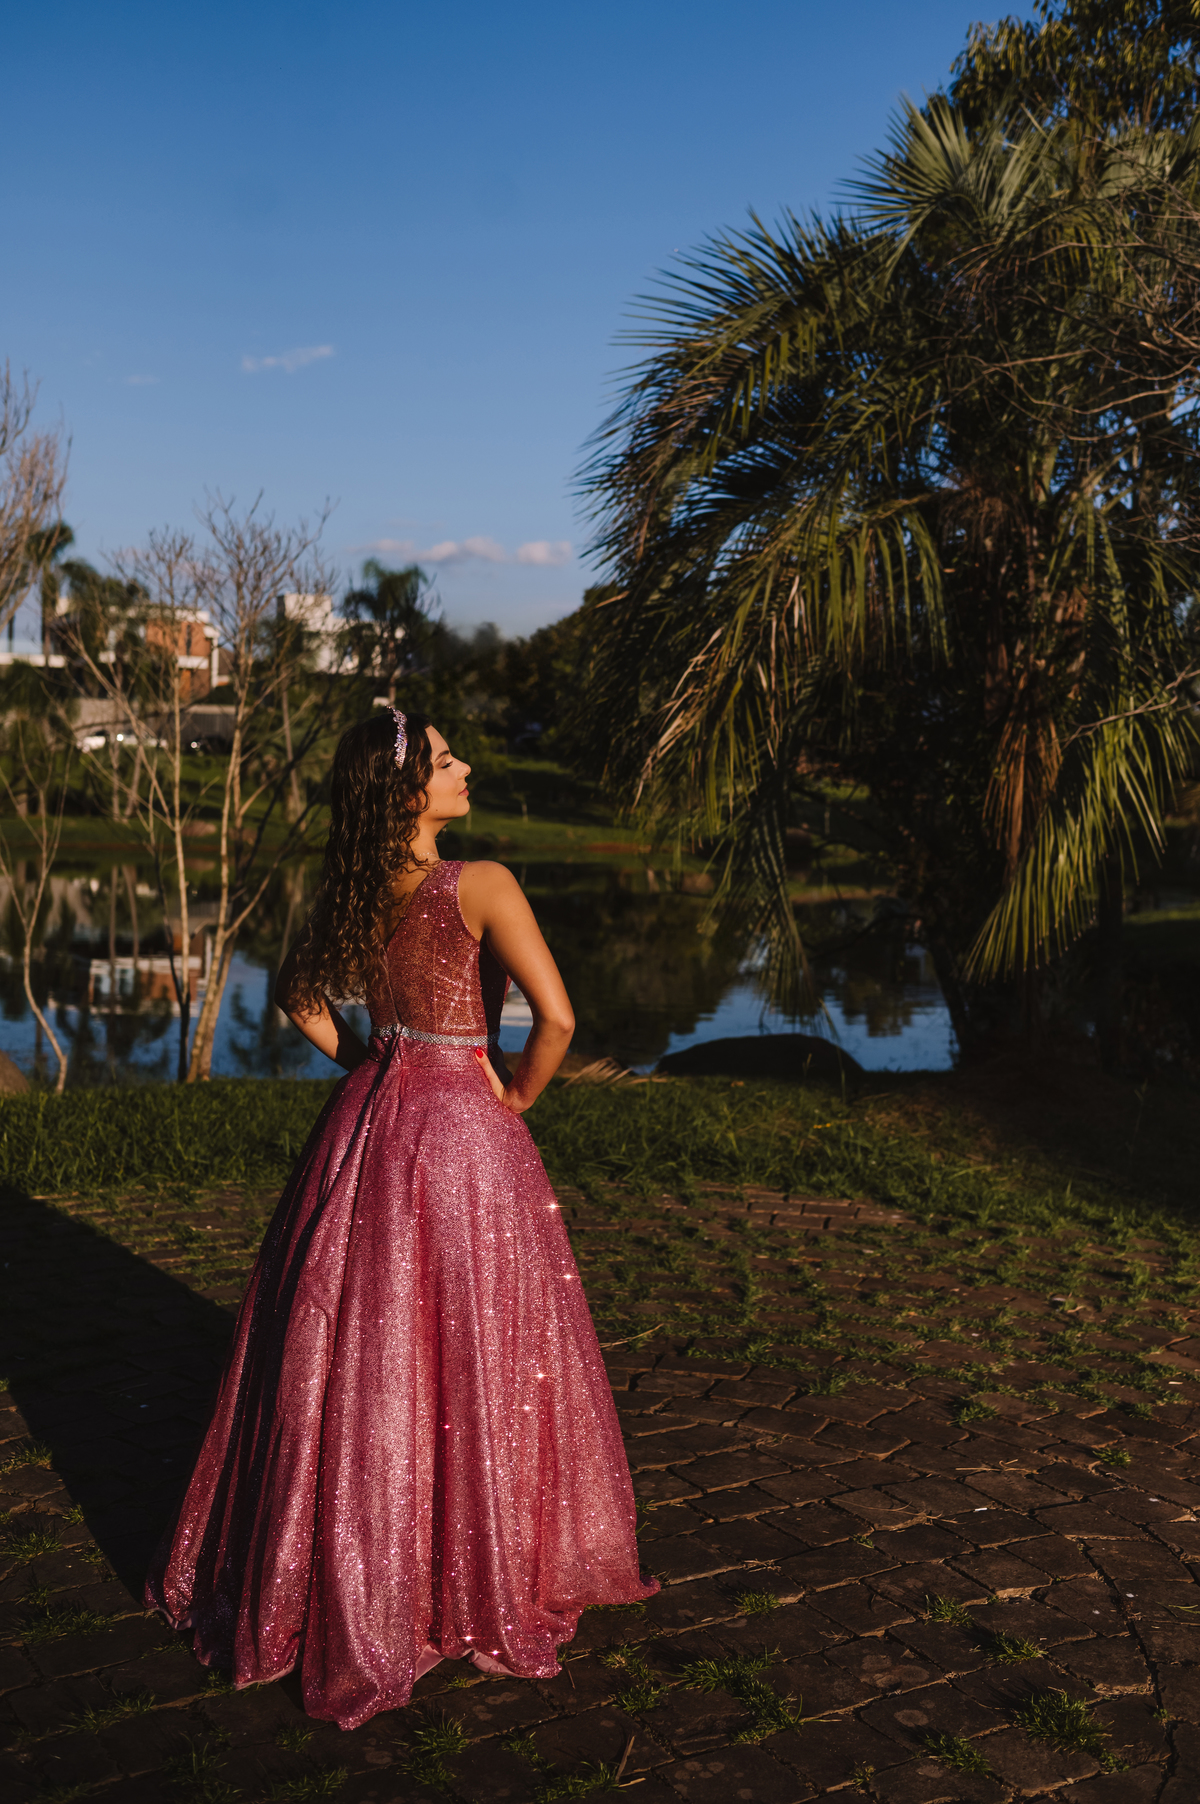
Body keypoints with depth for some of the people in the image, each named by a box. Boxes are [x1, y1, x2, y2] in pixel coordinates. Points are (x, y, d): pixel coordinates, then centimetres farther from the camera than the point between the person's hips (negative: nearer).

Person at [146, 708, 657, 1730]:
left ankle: (349, 1573, 34)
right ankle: (482, 1578, 24)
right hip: (463, 1130, -6)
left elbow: (301, 997, 15)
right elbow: (558, 1016, -23)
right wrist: (518, 1096, -6)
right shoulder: (480, 887, -18)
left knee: (358, 1351, 16)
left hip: (368, 1126, 6)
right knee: (465, 1358, 8)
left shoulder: (356, 890, 2)